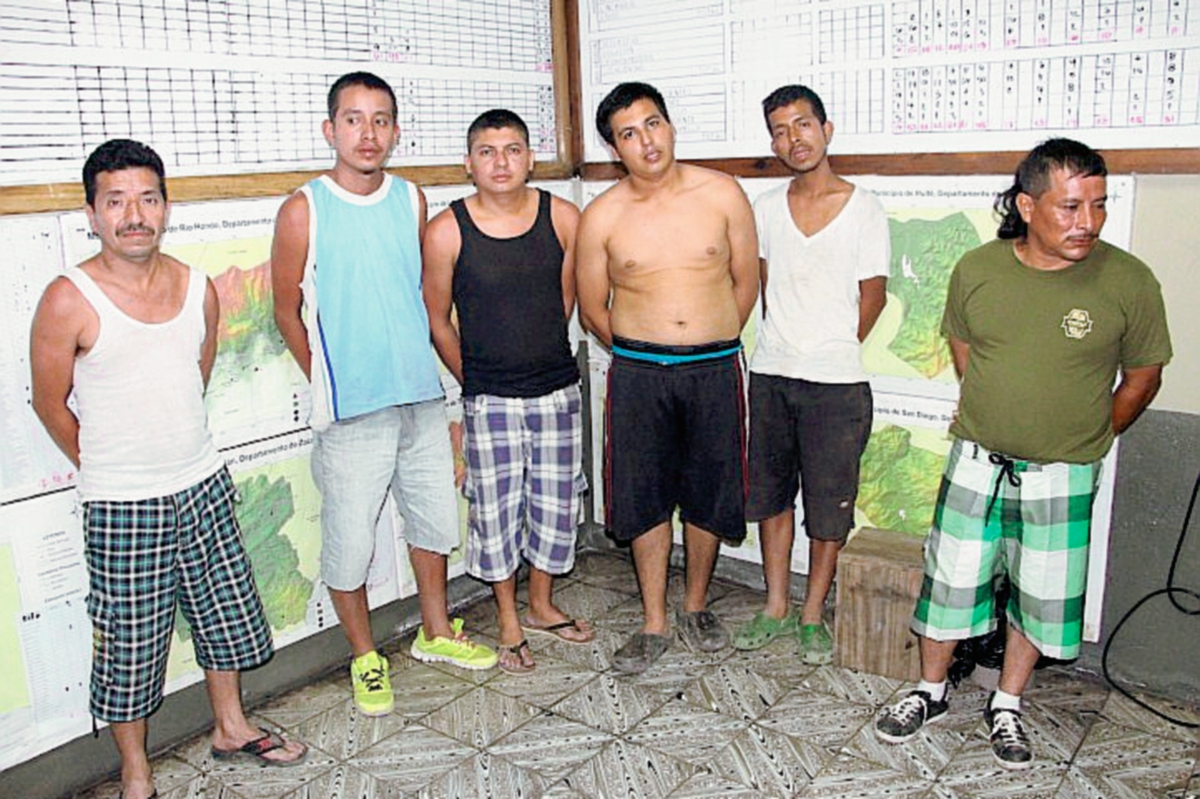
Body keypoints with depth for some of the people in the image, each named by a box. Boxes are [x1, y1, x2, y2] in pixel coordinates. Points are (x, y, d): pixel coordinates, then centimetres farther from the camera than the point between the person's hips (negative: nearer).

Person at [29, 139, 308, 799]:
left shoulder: (198, 289, 0)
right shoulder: (69, 301, -14)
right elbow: (50, 404, -4)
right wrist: (109, 469, 5)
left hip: (204, 486, 5)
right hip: (120, 506, -5)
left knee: (226, 612, 17)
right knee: (128, 641, 7)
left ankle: (231, 727, 41)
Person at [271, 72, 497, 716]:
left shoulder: (412, 200, 4)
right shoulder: (304, 210, -8)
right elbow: (288, 310, -1)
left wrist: (411, 362, 13)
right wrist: (331, 384, 4)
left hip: (421, 398, 5)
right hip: (350, 411, -4)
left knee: (435, 518, 18)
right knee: (349, 541, 5)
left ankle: (435, 631, 39)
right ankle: (365, 657, 27)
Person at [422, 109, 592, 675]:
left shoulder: (563, 218, -4)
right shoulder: (446, 232, -11)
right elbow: (438, 322, 0)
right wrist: (476, 382, 7)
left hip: (558, 389, 3)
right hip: (489, 400, -2)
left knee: (558, 502, 13)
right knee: (497, 509, 7)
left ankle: (541, 604, 37)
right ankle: (508, 621, 28)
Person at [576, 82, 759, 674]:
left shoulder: (722, 194, -1)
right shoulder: (602, 216, -2)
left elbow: (745, 282, 8)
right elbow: (592, 309, 8)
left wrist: (712, 347, 10)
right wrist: (642, 355, 11)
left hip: (715, 369, 0)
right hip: (637, 374, 0)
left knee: (709, 493, 10)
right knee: (645, 496, 6)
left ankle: (695, 607, 33)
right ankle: (655, 623, 23)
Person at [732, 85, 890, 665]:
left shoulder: (864, 209, -4)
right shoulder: (766, 208, 7)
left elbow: (872, 297, 1)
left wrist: (830, 352, 5)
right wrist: (788, 345, 12)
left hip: (836, 383, -4)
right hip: (770, 376, 4)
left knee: (829, 506, 4)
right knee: (771, 494, 12)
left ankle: (813, 615, 22)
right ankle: (775, 608, 27)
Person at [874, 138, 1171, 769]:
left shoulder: (1128, 282, -12)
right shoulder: (976, 270, -7)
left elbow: (1142, 376, 3)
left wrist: (1088, 438, 7)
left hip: (1061, 478, -1)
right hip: (975, 463, 1)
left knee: (1041, 594, 11)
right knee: (950, 580, 9)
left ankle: (1007, 706, 34)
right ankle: (930, 693, 31)